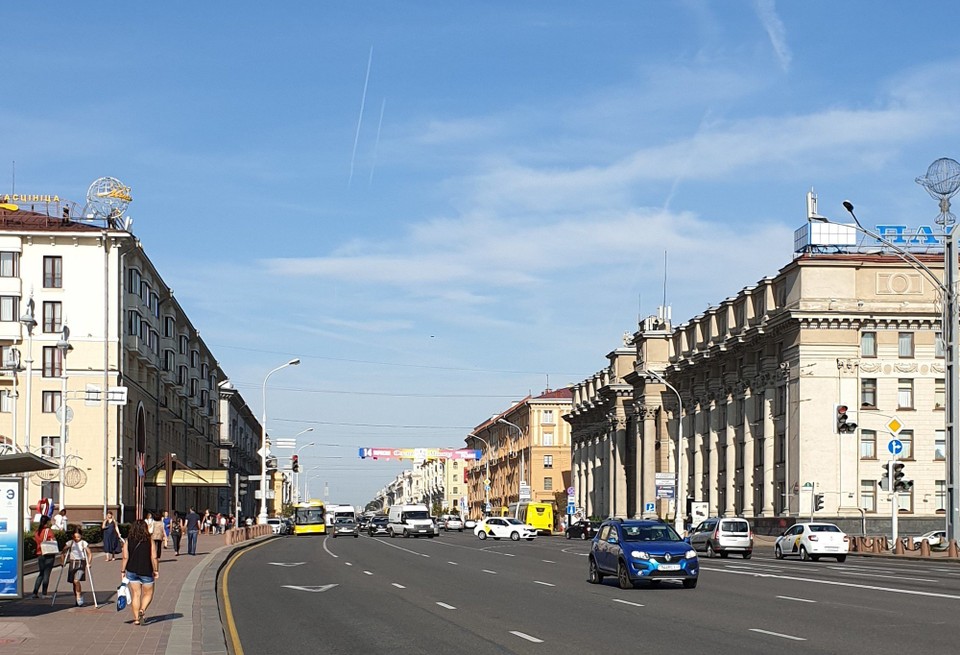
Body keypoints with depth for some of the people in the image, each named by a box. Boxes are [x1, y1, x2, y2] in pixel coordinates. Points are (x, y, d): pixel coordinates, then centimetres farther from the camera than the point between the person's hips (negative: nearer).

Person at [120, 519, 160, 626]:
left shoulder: (128, 541, -2)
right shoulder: (149, 540, -6)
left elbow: (125, 557, -5)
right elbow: (154, 557, -8)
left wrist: (123, 570, 3)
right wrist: (156, 570, 0)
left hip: (132, 571, 2)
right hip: (146, 571, -2)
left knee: (135, 594, 9)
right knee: (148, 593, 13)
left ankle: (136, 619, 8)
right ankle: (142, 610, -12)